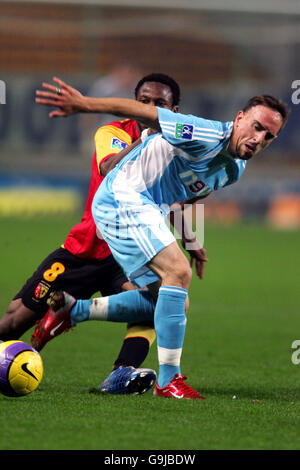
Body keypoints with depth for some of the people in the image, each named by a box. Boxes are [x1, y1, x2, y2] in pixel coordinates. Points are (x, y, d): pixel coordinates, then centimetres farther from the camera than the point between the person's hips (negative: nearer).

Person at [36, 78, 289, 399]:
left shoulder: (236, 168, 8)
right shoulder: (209, 137, -22)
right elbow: (142, 112, -22)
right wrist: (83, 104, -23)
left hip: (148, 209, 10)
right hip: (123, 200, -10)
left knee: (174, 303, 13)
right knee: (178, 273, -24)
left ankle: (72, 310, 21)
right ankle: (168, 380, -19)